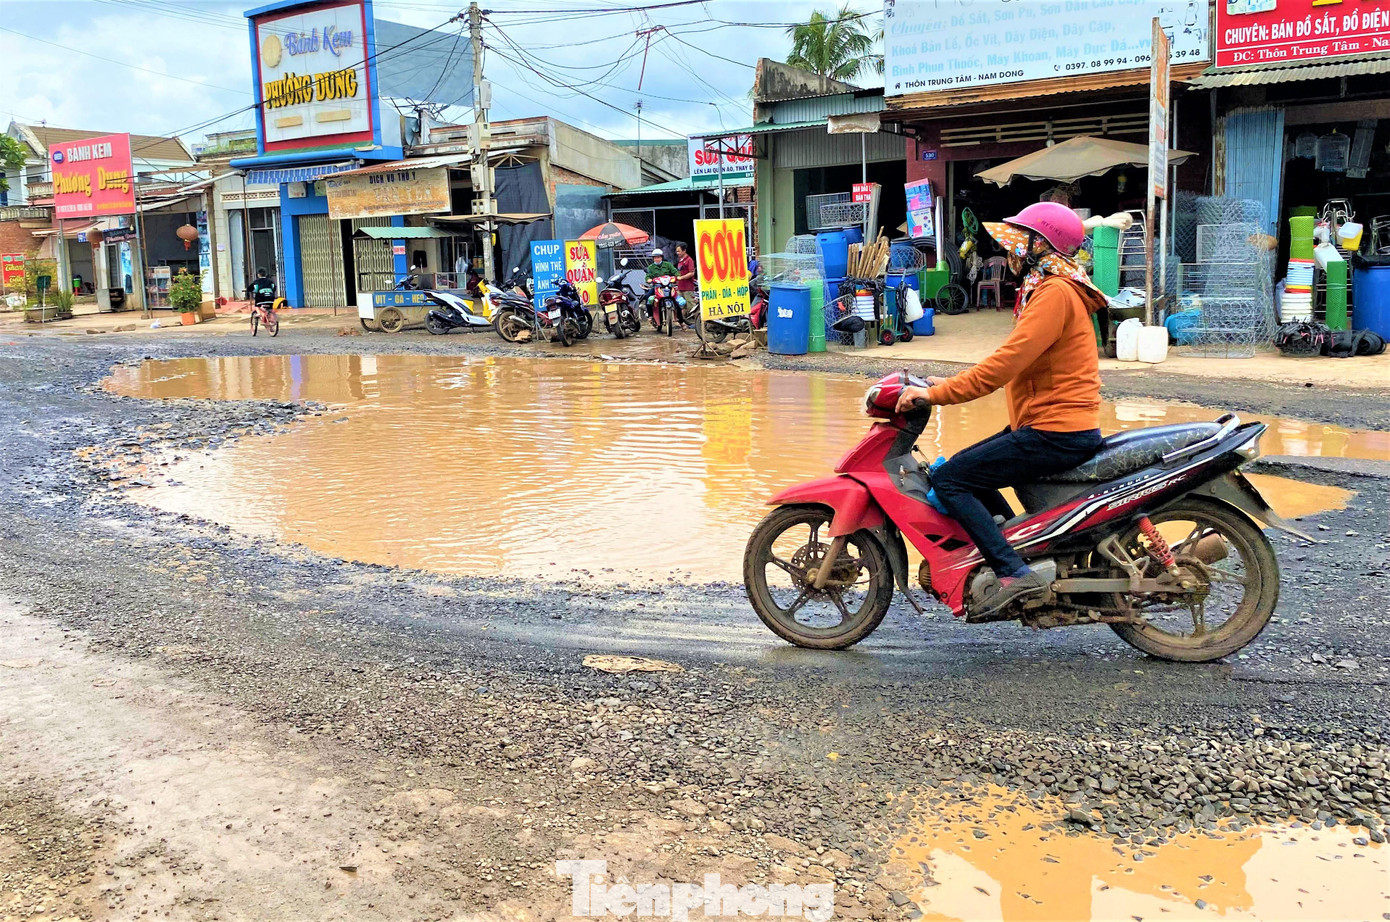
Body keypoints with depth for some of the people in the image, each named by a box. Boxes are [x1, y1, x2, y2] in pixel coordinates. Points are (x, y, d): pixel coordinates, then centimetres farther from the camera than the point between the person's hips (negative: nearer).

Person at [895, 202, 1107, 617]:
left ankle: (1014, 574, -16)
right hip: (1046, 424, 11)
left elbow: (1004, 365, -23)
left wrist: (934, 394, -19)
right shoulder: (1047, 289, 18)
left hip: (1056, 434, -11)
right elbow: (1012, 363, 21)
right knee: (965, 469, 20)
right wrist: (948, 383, 15)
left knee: (949, 479, -13)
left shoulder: (1055, 293, -15)